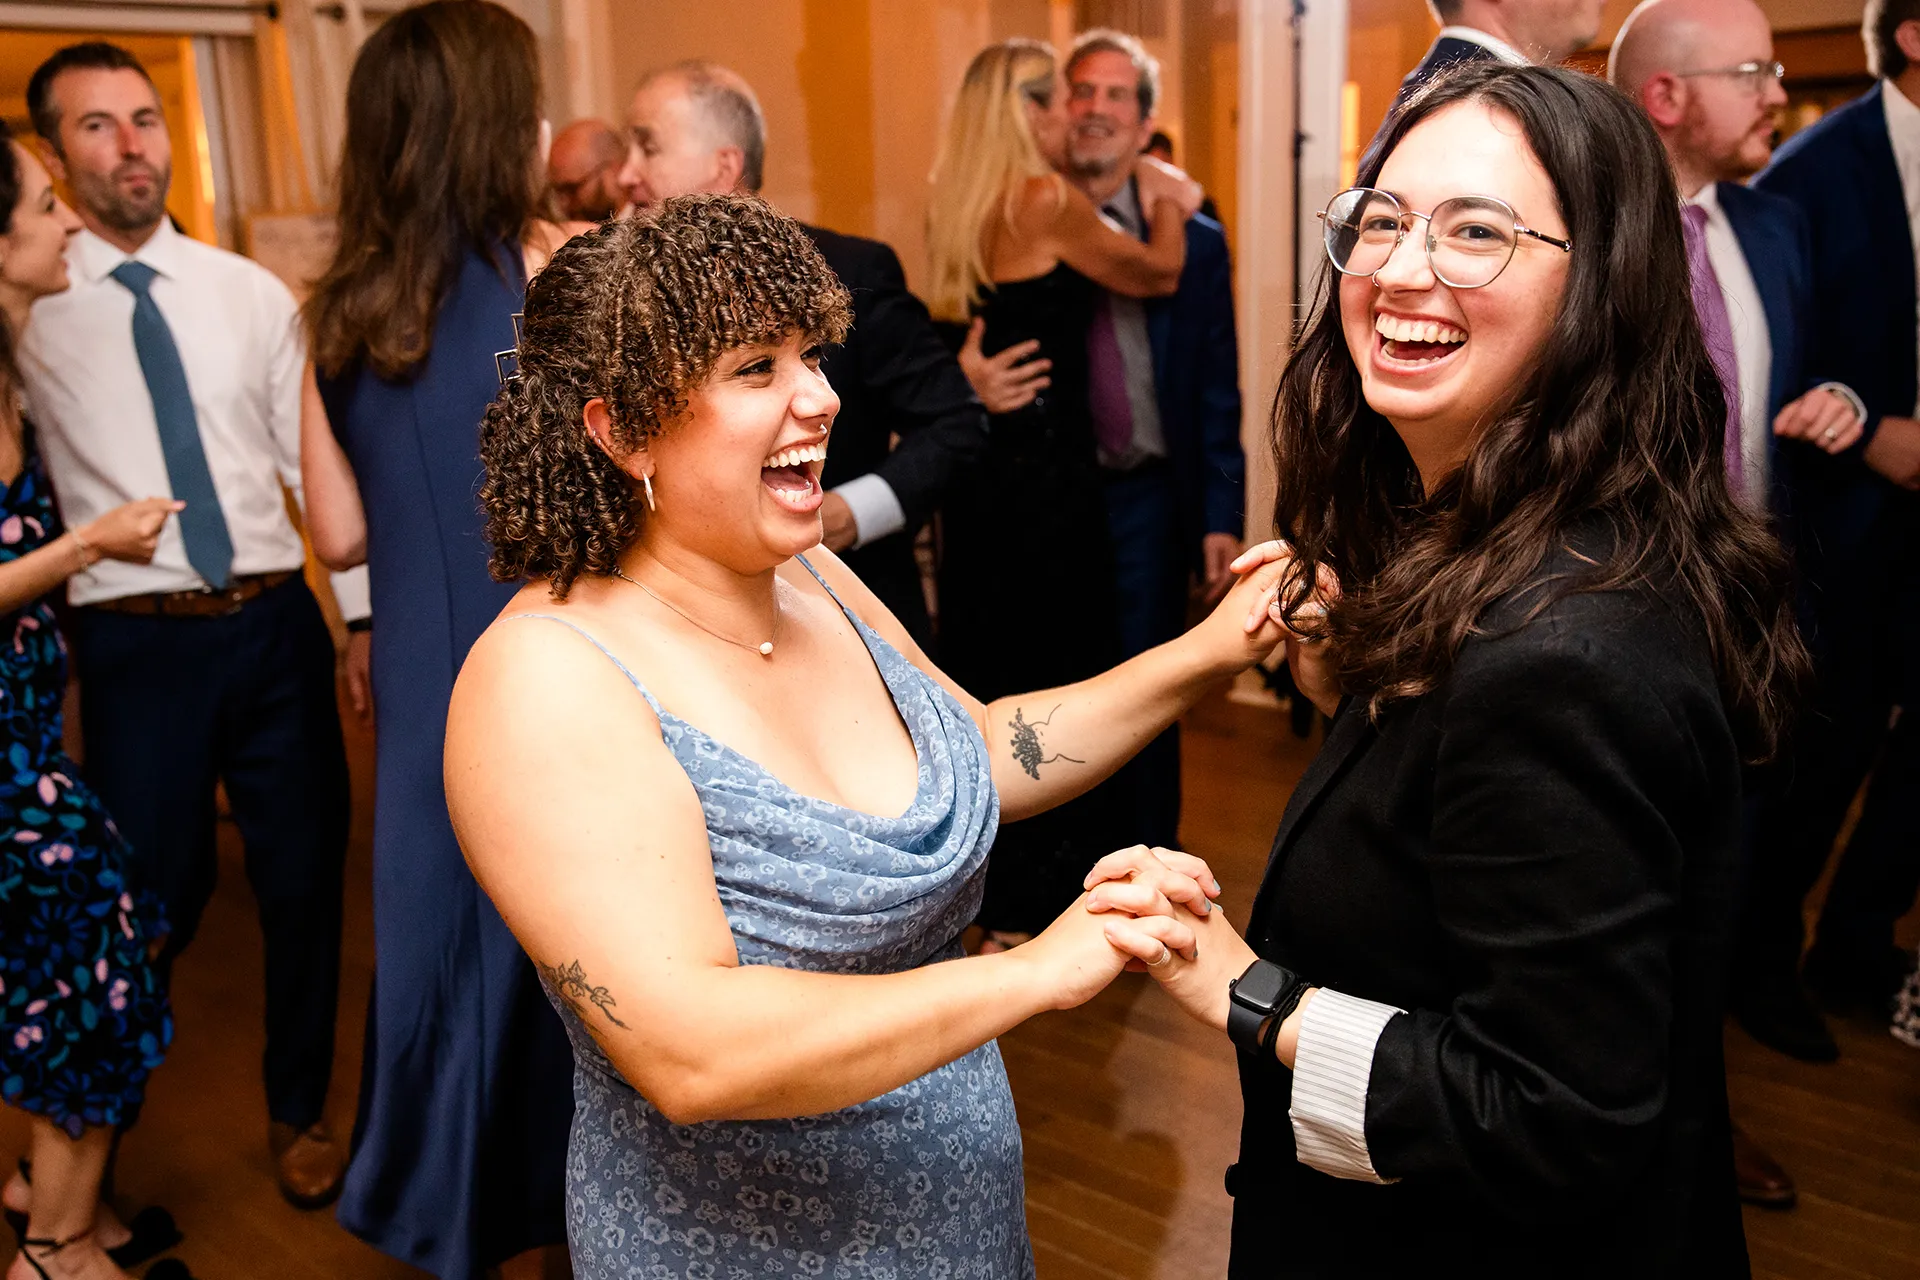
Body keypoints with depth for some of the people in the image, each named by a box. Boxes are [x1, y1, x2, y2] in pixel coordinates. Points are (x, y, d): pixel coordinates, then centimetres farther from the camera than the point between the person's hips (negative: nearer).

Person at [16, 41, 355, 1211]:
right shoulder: (31, 305, -1)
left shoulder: (253, 294, 7)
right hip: (138, 641, -2)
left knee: (304, 876, 11)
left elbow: (316, 463, 8)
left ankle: (300, 1110, 36)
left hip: (276, 623, 3)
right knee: (158, 896, 7)